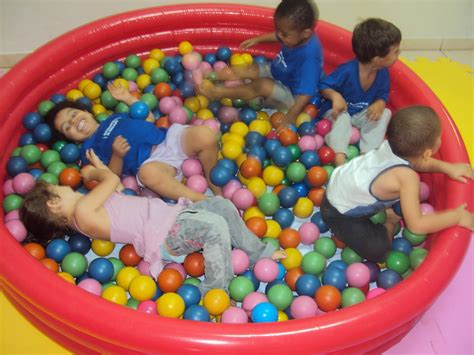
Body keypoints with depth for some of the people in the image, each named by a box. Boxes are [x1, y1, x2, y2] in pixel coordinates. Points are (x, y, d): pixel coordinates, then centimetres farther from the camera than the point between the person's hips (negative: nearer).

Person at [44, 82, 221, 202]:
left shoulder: (115, 117, 32)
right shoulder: (88, 148, 14)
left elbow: (149, 118, 34)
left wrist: (128, 98, 30)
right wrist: (116, 155, -15)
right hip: (151, 161, -5)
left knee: (204, 135, -26)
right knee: (147, 173, -44)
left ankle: (213, 184, -2)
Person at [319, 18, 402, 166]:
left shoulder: (383, 73, -13)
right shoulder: (347, 71, -30)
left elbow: (383, 94, -1)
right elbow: (324, 86, -19)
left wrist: (380, 104, -26)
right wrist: (335, 96, -40)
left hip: (361, 115, 5)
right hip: (338, 111, -5)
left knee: (385, 113, -18)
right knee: (343, 118, -37)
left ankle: (368, 153, -27)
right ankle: (339, 155, -47)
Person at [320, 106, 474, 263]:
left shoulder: (393, 143, -18)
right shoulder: (407, 177, -37)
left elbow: (417, 161, 8)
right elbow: (416, 225, -32)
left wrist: (447, 167, -2)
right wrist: (457, 216, -22)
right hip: (338, 213, -8)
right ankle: (390, 222, 8)